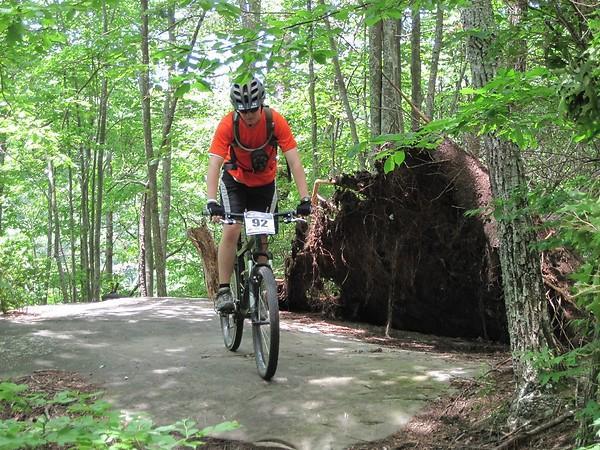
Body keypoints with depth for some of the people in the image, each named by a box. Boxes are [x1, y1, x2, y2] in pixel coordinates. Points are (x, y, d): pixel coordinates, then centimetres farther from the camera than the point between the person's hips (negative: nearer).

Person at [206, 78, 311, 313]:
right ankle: (223, 291, -11)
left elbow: (294, 162, -27)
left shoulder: (275, 121, -26)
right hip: (235, 181, -1)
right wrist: (211, 202, -46)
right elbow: (214, 164, -33)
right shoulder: (227, 124, -27)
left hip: (265, 183, 1)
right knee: (231, 230, -18)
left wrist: (305, 199, -36)